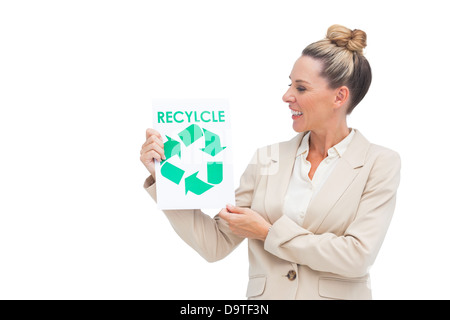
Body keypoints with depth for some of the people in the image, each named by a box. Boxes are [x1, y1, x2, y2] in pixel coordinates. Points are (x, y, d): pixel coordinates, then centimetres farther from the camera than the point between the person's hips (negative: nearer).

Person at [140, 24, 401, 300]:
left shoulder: (380, 164, -2)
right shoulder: (267, 159, 6)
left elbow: (358, 257, -12)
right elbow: (216, 245, 4)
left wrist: (269, 232, -8)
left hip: (338, 294, -2)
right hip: (264, 293, 2)